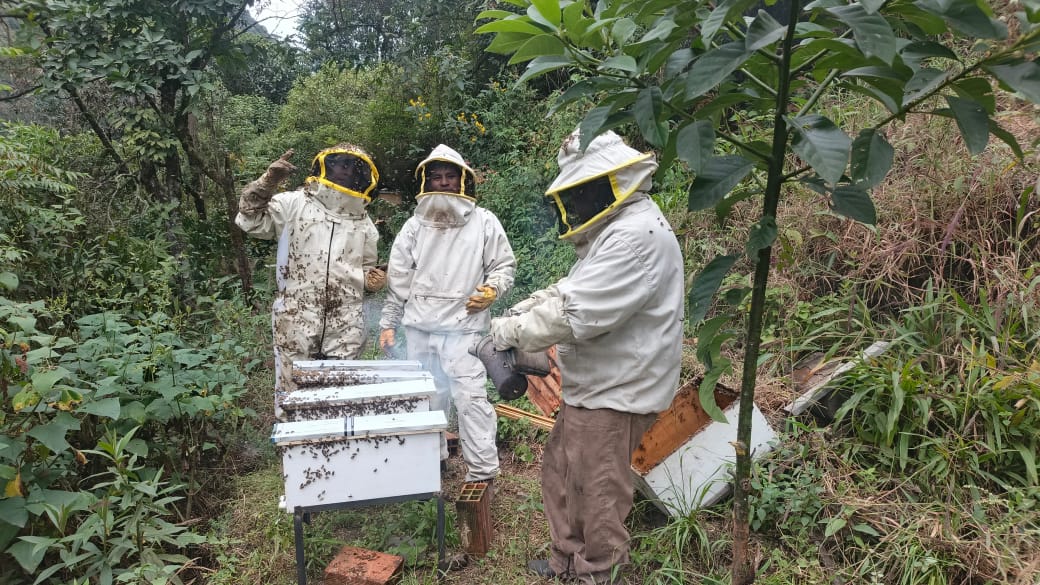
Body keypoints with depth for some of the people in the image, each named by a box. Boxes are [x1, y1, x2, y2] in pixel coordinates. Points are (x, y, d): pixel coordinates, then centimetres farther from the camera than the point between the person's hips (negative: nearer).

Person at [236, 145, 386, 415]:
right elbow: (250, 221, -3)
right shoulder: (294, 204, 3)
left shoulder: (363, 222, 16)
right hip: (296, 321, -3)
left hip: (346, 326, 3)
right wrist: (268, 181, -11)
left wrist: (372, 280, 2)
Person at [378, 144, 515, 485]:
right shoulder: (414, 226, 9)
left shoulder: (484, 223, 2)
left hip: (464, 328, -4)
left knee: (470, 397, -8)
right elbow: (398, 279, 9)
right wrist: (388, 323, 7)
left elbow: (504, 265, 6)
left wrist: (492, 290, -15)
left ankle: (482, 472, 1)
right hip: (418, 328, 4)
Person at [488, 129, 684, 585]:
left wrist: (509, 333, -16)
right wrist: (513, 313, 1)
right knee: (560, 472, 21)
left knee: (598, 496, 5)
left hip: (615, 392, -11)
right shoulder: (615, 231, 14)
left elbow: (575, 312, -28)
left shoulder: (637, 235, -23)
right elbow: (566, 291, 15)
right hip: (592, 384, 11)